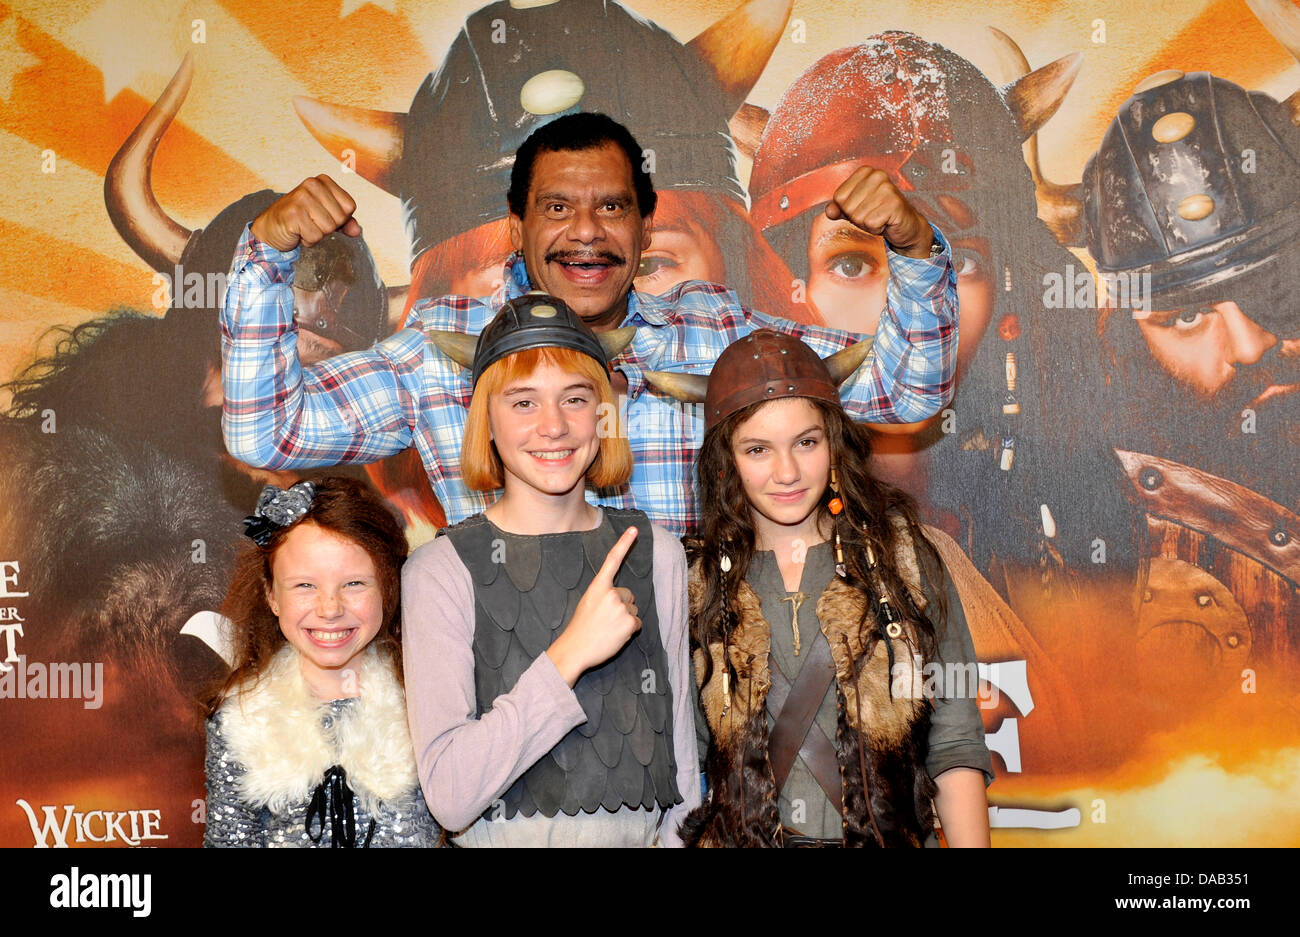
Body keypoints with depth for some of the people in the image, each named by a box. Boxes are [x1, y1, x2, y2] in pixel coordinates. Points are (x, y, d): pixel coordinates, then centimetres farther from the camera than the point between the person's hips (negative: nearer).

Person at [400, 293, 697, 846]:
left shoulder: (656, 553, 7)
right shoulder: (442, 571, -5)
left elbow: (681, 744, 12)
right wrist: (570, 655, -18)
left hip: (642, 836, 3)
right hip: (508, 839, -3)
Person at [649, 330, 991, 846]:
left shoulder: (903, 555, 3)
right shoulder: (695, 581, 4)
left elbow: (955, 748, 3)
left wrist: (970, 843, -7)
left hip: (892, 835, 1)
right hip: (740, 838, 0)